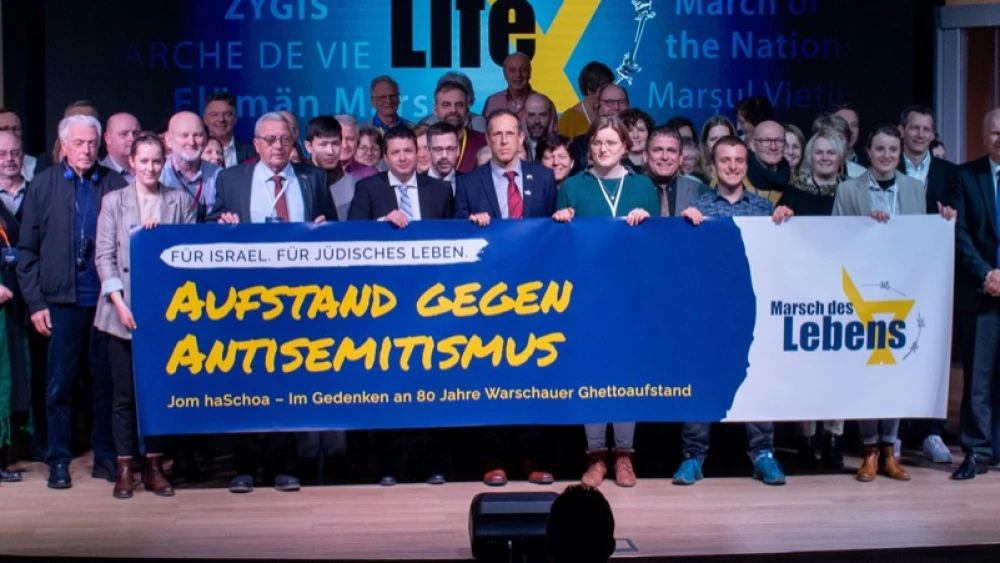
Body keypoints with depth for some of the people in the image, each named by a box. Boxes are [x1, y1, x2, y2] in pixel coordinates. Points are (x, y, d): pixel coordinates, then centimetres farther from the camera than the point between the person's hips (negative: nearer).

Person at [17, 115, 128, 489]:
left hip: (105, 299, 0)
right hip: (61, 301, 0)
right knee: (59, 385, 5)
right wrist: (35, 301, -1)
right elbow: (27, 248, 5)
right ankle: (58, 461, 15)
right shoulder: (43, 185, 5)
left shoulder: (115, 185, 3)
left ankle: (105, 458, 18)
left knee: (106, 382, 7)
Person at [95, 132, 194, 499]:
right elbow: (104, 256, 1)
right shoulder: (113, 201, 6)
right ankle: (124, 469, 11)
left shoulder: (180, 201, 8)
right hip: (123, 311, -1)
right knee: (125, 393, 3)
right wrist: (119, 303, -9)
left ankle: (154, 467, 14)